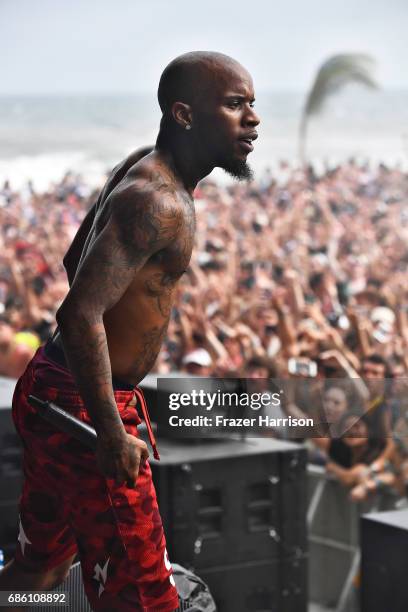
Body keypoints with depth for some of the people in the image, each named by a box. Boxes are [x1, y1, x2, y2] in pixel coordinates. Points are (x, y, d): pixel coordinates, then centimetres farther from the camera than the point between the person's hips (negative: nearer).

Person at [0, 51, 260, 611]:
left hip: (51, 384, 10)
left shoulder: (141, 171, 9)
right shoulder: (159, 202, -23)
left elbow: (75, 262, 23)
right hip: (80, 406, -10)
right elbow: (81, 316, -31)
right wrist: (113, 436, -25)